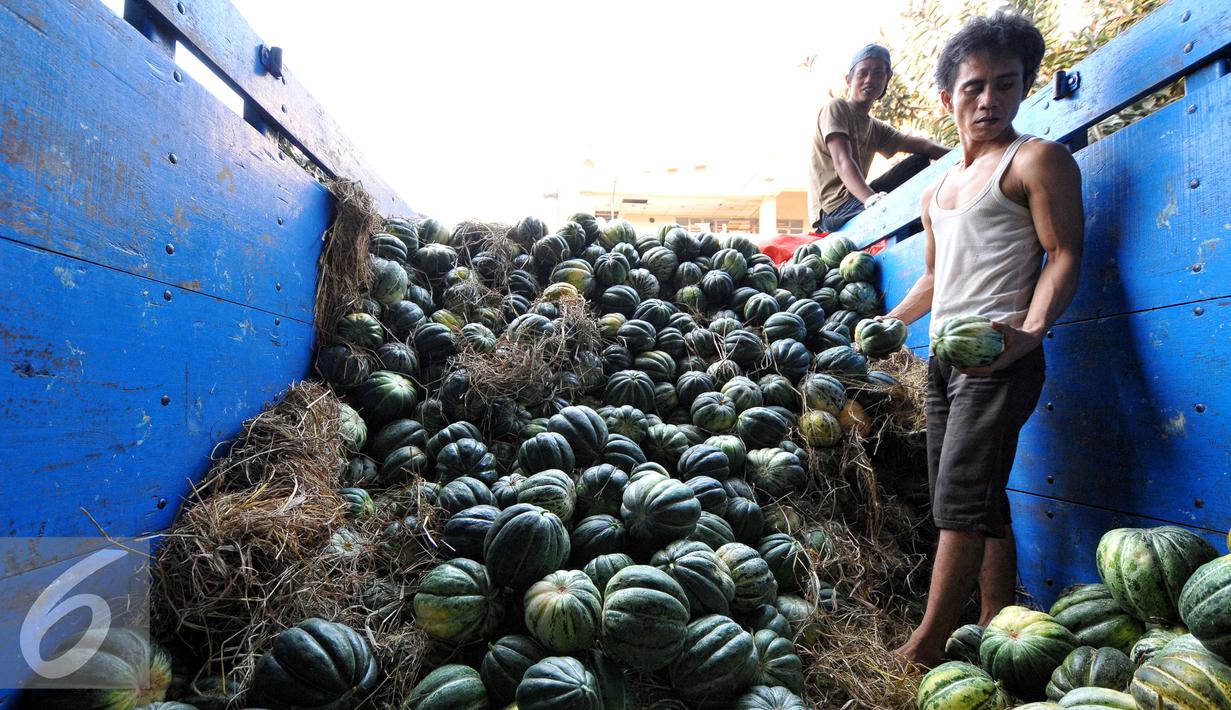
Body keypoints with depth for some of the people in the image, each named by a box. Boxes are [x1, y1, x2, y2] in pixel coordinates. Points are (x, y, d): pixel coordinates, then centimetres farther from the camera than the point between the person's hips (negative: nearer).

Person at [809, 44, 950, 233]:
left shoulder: (876, 128, 19)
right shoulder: (836, 108, -4)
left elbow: (921, 146, 7)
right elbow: (842, 162, -20)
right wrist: (872, 200, -37)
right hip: (835, 208, -9)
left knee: (920, 162, 8)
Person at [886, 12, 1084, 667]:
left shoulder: (1037, 160, 2)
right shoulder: (937, 190, 23)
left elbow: (1064, 255, -8)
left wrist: (1031, 329, -23)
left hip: (997, 356, -8)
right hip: (943, 356, 8)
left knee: (961, 503, -12)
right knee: (984, 506, 9)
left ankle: (923, 652, -7)